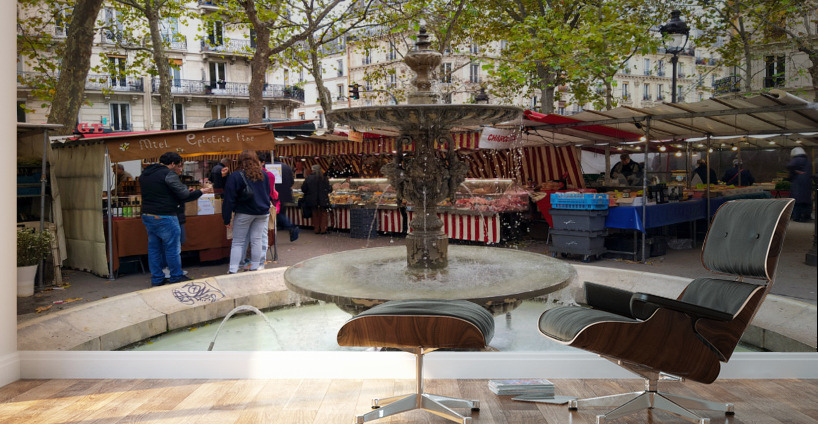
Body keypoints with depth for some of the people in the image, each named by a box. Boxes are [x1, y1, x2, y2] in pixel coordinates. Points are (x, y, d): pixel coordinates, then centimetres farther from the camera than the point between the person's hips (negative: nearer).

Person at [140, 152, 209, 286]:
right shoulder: (169, 174, -12)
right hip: (164, 217, -9)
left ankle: (156, 279, 18)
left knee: (153, 248, 13)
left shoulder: (145, 174, 16)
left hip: (147, 215, 9)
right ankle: (176, 277, 11)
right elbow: (184, 195, -15)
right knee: (173, 248, 3)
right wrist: (201, 191, 3)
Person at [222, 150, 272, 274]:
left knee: (237, 242, 5)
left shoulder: (235, 176, -9)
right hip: (262, 213, 4)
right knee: (256, 240, 9)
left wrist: (227, 219, -5)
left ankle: (233, 271, 1)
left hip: (244, 213, -3)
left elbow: (229, 199, -10)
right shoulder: (263, 175, 5)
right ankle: (255, 268, 11)